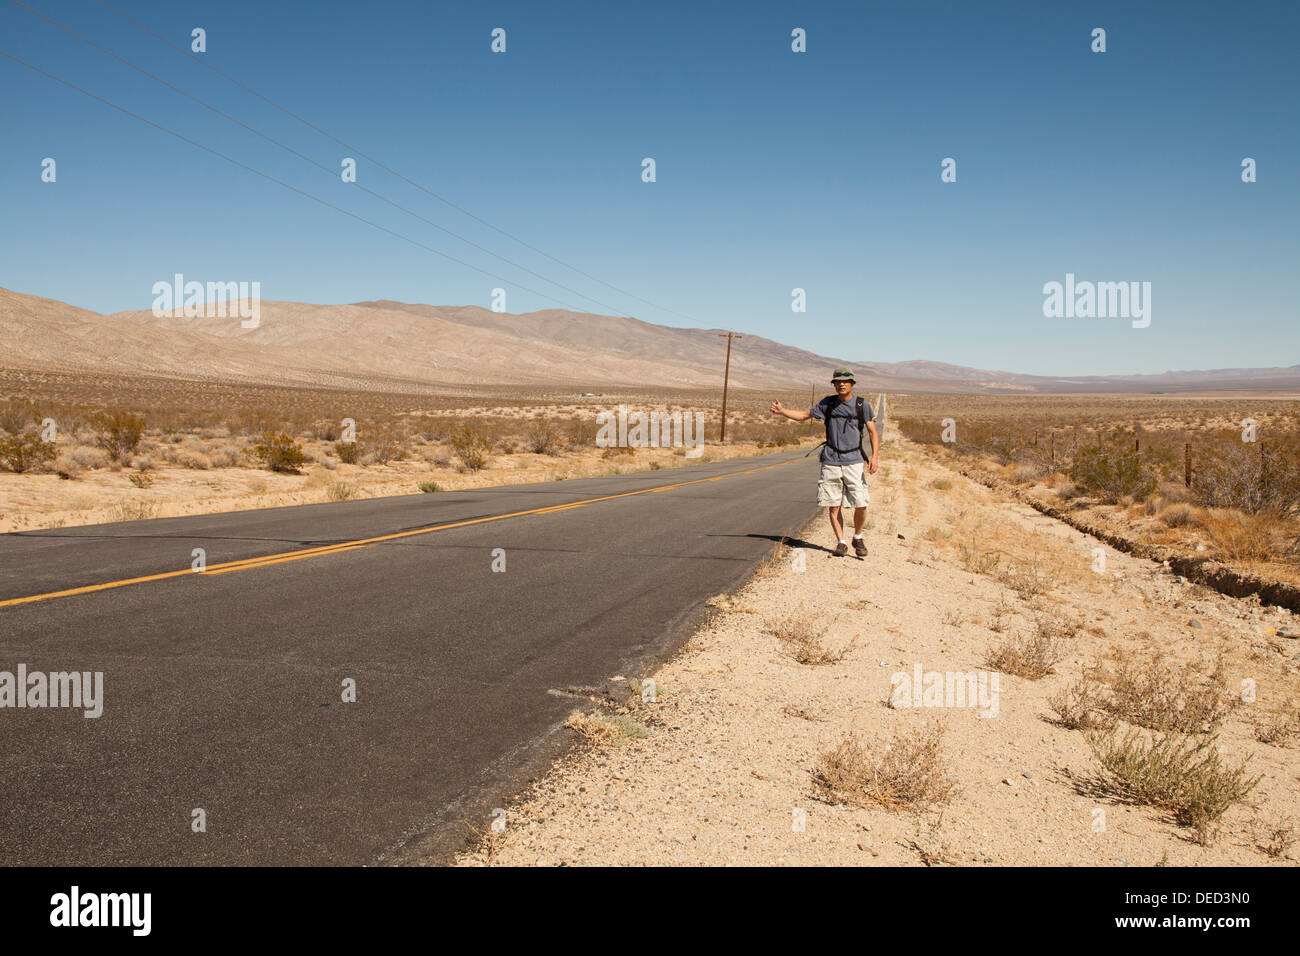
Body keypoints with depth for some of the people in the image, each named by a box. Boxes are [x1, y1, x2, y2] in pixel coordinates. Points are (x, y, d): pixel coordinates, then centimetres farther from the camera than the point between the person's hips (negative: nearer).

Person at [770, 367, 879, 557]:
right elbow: (804, 415, 13)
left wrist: (875, 456, -11)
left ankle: (858, 538, 19)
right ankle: (841, 542, 14)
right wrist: (782, 411, -2)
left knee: (861, 505, -6)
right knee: (833, 506, 0)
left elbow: (873, 434, 3)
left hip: (853, 461, -1)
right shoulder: (828, 403, 7)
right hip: (831, 461, 2)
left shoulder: (862, 405, 3)